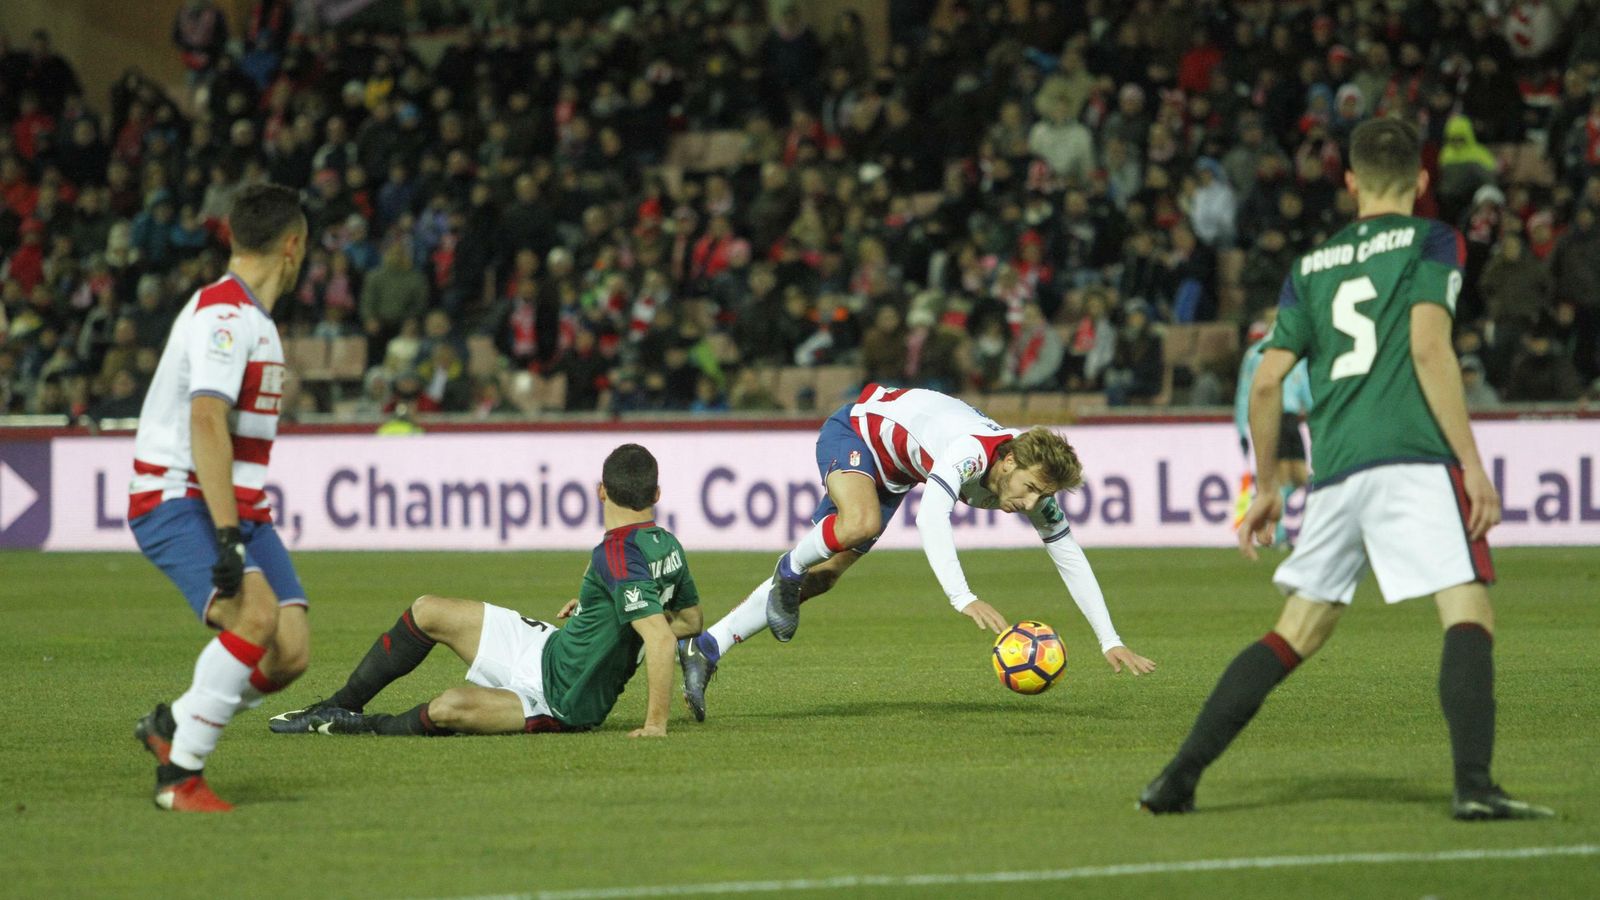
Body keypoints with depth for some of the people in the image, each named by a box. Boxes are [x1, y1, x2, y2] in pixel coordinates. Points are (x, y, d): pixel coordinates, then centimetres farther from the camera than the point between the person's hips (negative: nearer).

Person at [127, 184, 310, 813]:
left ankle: (171, 724, 15)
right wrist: (227, 536, -31)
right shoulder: (223, 314, -14)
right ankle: (179, 775, -21)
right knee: (255, 615, -30)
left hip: (236, 506, 9)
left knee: (290, 649, -8)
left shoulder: (253, 318, 18)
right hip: (177, 501, -9)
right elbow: (205, 422, -25)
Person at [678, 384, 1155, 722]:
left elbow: (1071, 559, -10)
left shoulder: (1035, 484, -19)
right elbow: (930, 517, -55)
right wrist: (963, 599, -66)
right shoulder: (970, 451, -41)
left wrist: (1111, 643, -15)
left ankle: (705, 649, 7)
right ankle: (791, 568, -10)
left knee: (822, 575, 2)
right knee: (862, 521, -40)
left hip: (894, 473, 7)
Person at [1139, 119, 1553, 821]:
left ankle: (1180, 777, 10)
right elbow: (1430, 348, -8)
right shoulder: (1429, 242, 7)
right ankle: (1474, 786, -27)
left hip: (1334, 470, 5)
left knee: (1294, 636, 14)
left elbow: (1266, 381, 15)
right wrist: (1473, 463, -9)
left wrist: (1267, 486, 26)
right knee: (1468, 614, -9)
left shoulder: (1312, 266, 20)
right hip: (1413, 459, -5)